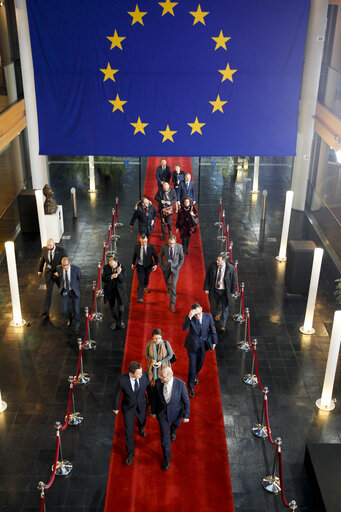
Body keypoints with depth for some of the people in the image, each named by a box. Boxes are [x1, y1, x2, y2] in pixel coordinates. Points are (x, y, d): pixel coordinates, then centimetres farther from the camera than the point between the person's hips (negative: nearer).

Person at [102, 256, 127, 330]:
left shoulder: (122, 267, -14)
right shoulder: (106, 267, -10)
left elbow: (123, 280, -16)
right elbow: (103, 279, -12)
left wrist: (119, 273, -34)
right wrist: (111, 277, -29)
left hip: (119, 290, -2)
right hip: (109, 290, 2)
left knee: (121, 308, 1)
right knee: (112, 308, 14)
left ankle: (121, 321, 28)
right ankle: (115, 321, 37)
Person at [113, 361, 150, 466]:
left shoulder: (145, 374, -26)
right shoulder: (122, 379, -31)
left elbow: (149, 388, -7)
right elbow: (117, 393, -12)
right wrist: (116, 408, 2)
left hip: (141, 406, 2)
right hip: (128, 407, -2)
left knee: (142, 421, 29)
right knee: (128, 431, 5)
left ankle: (140, 426, 69)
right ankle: (130, 453, 30)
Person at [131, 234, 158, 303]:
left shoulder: (151, 247, -19)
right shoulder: (137, 247, -16)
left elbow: (155, 256, -9)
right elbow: (134, 255, 3)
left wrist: (156, 265, -20)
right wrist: (133, 263, 6)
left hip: (148, 266, 1)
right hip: (140, 266, -1)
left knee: (146, 279, 25)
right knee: (140, 281, -8)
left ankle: (145, 287, 59)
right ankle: (140, 297, -3)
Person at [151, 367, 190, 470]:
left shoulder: (180, 384, -30)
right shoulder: (158, 382, -23)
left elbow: (186, 400, -15)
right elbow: (154, 397, -6)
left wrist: (186, 415, -8)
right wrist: (153, 411, 3)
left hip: (176, 412, 0)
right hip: (162, 412, 0)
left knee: (176, 424, 31)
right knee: (164, 436, 5)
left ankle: (172, 431, 69)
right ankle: (167, 458, 28)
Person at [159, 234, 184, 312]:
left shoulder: (179, 246, -17)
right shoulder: (164, 246, -17)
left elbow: (182, 257, -2)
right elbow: (160, 256, 0)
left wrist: (179, 267, -7)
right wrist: (161, 266, -3)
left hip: (175, 268, -2)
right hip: (166, 268, 2)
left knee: (173, 286, -9)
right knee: (167, 281, 25)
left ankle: (172, 304, -1)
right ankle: (169, 289, 62)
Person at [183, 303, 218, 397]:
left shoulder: (208, 316, -15)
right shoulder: (189, 317, -22)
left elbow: (212, 329, -1)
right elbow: (184, 328, -38)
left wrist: (214, 342, 6)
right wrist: (189, 317, -50)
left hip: (203, 345, 3)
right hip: (192, 345, -3)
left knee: (200, 363, 22)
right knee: (192, 366, 3)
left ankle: (195, 376, 54)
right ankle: (191, 387, 22)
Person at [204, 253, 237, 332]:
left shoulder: (231, 268, -19)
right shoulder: (213, 266, -14)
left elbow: (234, 280, -6)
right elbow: (207, 277, -4)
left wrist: (233, 291, -1)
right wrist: (206, 288, -3)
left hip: (225, 291, -2)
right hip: (214, 290, 2)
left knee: (224, 307, 5)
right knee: (215, 304, 21)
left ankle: (222, 325, 20)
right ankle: (217, 313, 56)